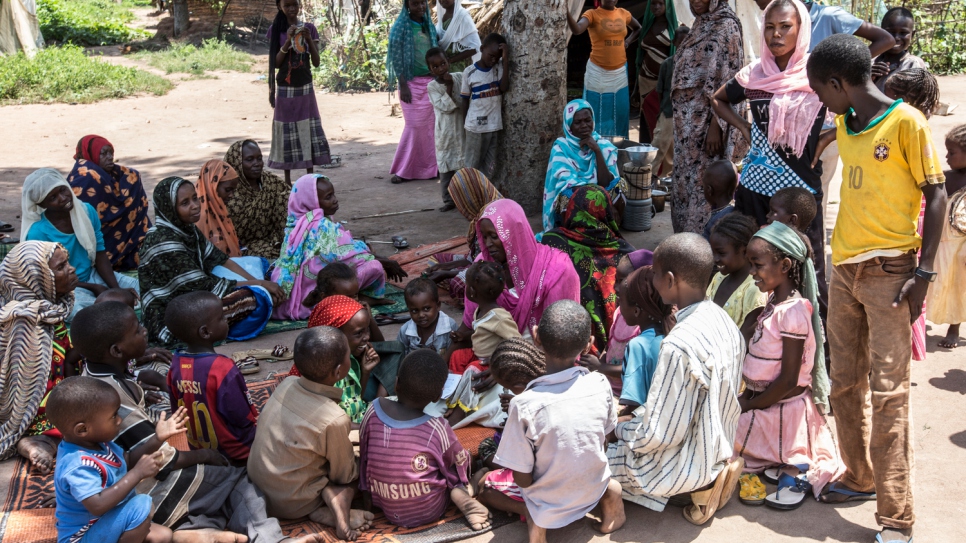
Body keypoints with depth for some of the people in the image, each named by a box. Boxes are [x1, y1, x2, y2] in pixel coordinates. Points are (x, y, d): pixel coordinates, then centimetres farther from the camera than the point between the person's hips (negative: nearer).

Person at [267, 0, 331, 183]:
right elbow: (276, 63, -8)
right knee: (287, 133, 0)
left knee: (309, 131, 2)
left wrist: (309, 39, -15)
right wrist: (288, 41, -18)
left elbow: (316, 62, -1)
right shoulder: (275, 30, -3)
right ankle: (287, 180, 7)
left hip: (306, 87, 2)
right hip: (285, 89, -2)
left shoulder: (309, 28, 2)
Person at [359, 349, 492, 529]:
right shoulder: (437, 428, -21)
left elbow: (363, 453, 0)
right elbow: (460, 463, -6)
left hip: (387, 509, 4)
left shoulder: (374, 411, -14)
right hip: (428, 512, -3)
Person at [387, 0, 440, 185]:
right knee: (415, 126, -6)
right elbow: (396, 58, -9)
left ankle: (430, 167, 14)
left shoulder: (429, 25, 11)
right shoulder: (400, 27, -6)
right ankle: (404, 170, 3)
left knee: (431, 124, 5)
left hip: (431, 81, 5)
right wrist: (403, 86, -16)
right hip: (412, 83, -5)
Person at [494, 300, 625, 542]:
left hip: (550, 504, -3)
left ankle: (536, 519, 4)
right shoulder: (601, 384, -19)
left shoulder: (525, 405, -31)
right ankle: (608, 491, 13)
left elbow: (522, 480, -21)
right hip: (593, 490, 4)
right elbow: (603, 443, -1)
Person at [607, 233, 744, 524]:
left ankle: (697, 485, -1)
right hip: (718, 444, 9)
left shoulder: (679, 346, -32)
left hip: (688, 461, -9)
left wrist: (619, 429, -6)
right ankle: (705, 479, 10)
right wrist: (637, 415, 10)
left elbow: (658, 435, -25)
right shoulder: (723, 321, -4)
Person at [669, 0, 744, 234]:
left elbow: (728, 83, -16)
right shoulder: (699, 26, 14)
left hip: (707, 120, -9)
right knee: (685, 181, 13)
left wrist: (716, 126, -20)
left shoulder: (726, 27, -11)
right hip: (687, 120, 9)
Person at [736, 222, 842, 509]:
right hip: (763, 399, 10)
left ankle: (794, 473, -5)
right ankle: (795, 467, 7)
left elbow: (788, 380, -23)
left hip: (783, 408, -10)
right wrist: (748, 395, 3)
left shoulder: (793, 312, -23)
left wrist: (750, 405, -15)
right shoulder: (774, 300, 6)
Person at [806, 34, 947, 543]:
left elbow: (935, 196, -8)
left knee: (888, 391, -8)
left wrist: (923, 271, -14)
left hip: (889, 272, -7)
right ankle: (859, 477, 28)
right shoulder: (844, 125, 12)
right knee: (845, 384, 12)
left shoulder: (906, 121, -9)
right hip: (844, 271, 7)